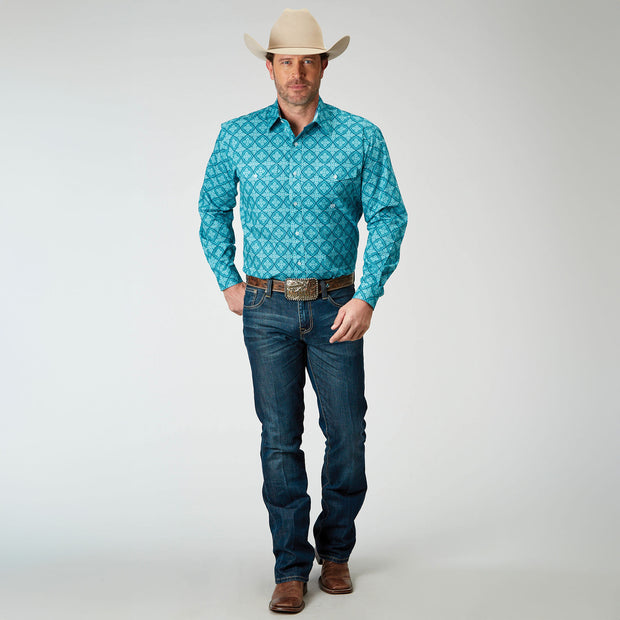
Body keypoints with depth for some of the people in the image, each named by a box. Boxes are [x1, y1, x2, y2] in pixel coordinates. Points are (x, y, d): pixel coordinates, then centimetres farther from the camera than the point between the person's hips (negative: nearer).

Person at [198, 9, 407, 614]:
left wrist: (367, 297, -10)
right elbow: (213, 209, 16)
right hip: (266, 309, 0)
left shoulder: (361, 137, -1)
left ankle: (335, 551, 27)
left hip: (335, 307, 0)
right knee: (280, 439, 3)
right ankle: (291, 568, 15)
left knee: (347, 433, 5)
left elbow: (388, 216, -1)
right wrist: (227, 281, 9)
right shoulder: (237, 137, 3)